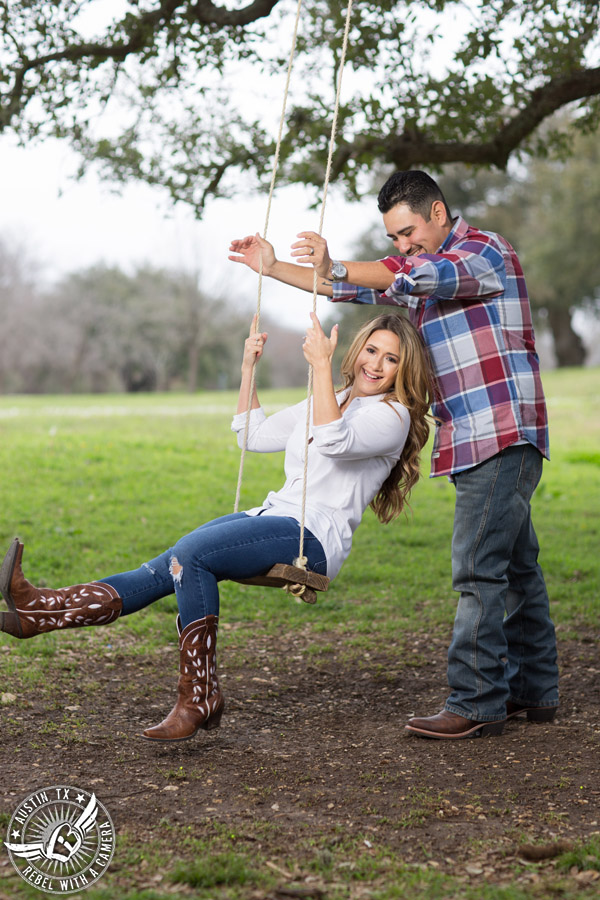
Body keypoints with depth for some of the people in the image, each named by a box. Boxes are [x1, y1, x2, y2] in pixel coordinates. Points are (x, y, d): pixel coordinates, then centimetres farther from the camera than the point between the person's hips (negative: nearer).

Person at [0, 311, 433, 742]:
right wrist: (249, 366, 22)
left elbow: (333, 443, -23)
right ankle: (42, 610, -22)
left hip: (314, 538, -8)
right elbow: (255, 435, 29)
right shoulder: (326, 402, 24)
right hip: (275, 516, 8)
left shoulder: (393, 415, -2)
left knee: (190, 553, -27)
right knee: (167, 569, -12)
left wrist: (321, 365, -25)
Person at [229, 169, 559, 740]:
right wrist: (272, 268, 15)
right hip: (473, 441, 10)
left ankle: (476, 703, -13)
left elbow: (416, 278, -25)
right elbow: (352, 287, 22)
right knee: (514, 565, 12)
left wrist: (333, 267, -30)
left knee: (480, 567, -13)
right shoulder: (419, 268, 20)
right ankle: (533, 691, 18)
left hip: (503, 436, -9)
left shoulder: (486, 252, -8)